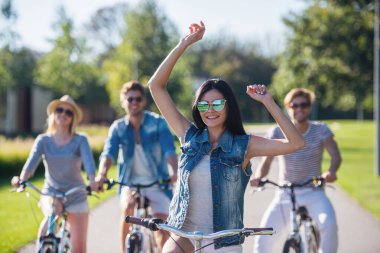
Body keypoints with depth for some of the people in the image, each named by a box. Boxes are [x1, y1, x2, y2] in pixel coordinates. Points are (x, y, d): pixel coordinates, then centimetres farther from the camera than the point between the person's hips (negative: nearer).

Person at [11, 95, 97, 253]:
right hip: (51, 193, 0)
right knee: (53, 209, -35)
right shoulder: (43, 140, -1)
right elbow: (32, 161, -16)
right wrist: (22, 179, -37)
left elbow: (88, 160, -21)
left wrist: (93, 180, -42)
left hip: (76, 196, 0)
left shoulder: (80, 141, -5)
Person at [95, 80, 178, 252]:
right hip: (131, 182, 1)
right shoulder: (118, 127, -2)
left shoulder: (158, 123, -8)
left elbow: (169, 149, -21)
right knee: (127, 207, -29)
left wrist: (175, 172, -41)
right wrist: (102, 174, -37)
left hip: (157, 182, -1)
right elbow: (108, 153, -16)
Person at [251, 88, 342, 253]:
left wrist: (331, 171, -37)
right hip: (285, 195, 1)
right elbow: (267, 160, -12)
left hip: (313, 193, -1)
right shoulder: (278, 132, -3)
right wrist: (258, 176, -35)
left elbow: (335, 154, -13)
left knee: (329, 225, -32)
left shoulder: (320, 130, -2)